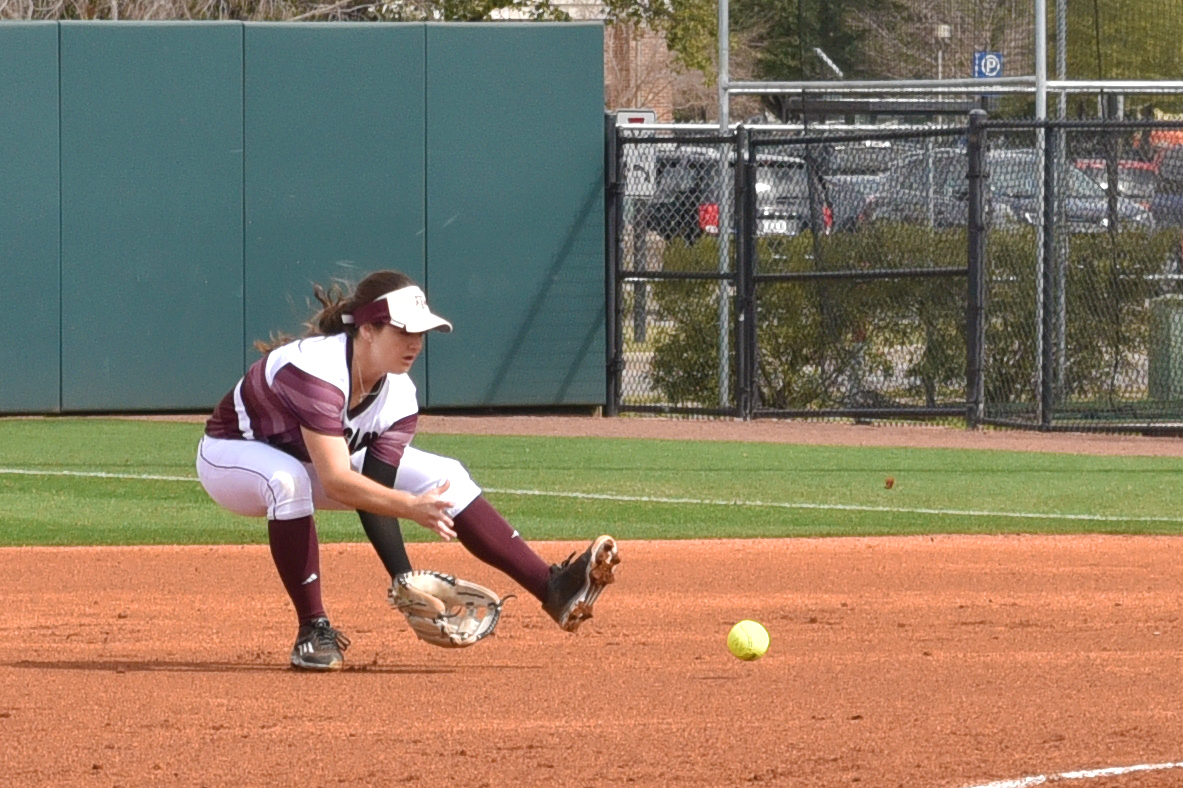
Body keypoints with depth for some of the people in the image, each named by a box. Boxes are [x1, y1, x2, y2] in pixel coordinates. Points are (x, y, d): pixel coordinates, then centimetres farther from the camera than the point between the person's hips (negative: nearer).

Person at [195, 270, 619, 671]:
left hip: (317, 460, 7)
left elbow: (372, 493, -18)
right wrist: (411, 507, -57)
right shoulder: (316, 369, -38)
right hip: (231, 456, -7)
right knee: (289, 481, -42)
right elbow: (337, 483, -45)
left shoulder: (398, 397, -15)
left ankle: (552, 588, -9)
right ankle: (313, 632, -30)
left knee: (442, 476, -7)